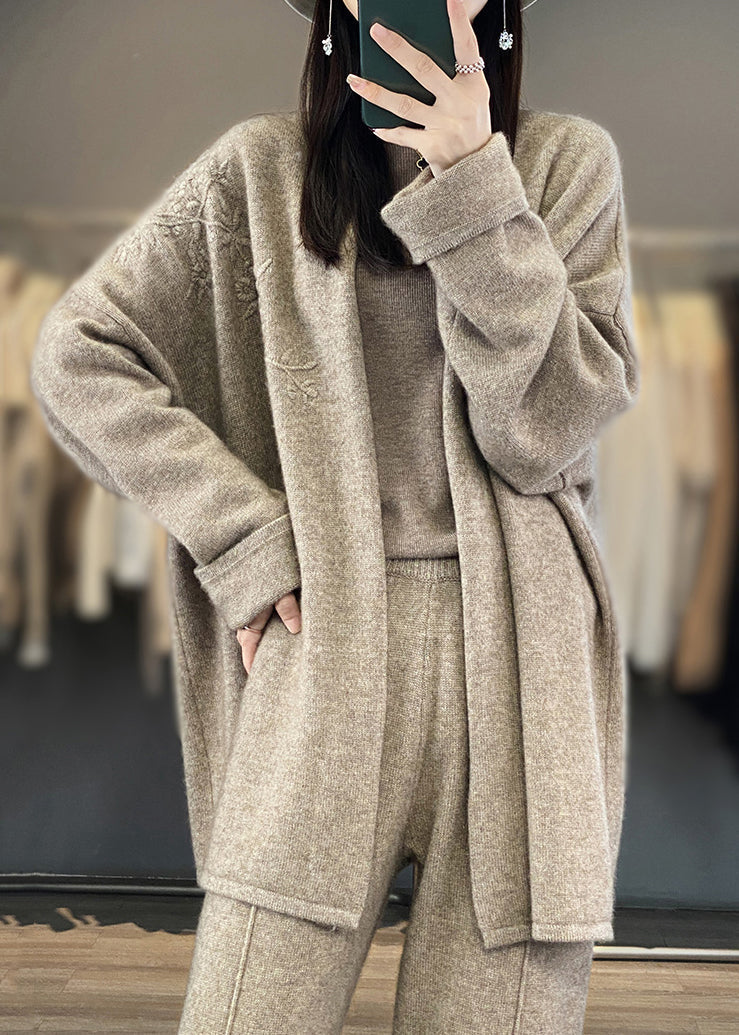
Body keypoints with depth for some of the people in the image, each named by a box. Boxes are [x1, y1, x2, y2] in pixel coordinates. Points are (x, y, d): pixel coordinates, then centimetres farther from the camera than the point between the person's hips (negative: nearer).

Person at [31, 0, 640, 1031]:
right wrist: (247, 543, -2)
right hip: (328, 642, 0)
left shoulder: (568, 162, 7)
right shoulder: (263, 171, 6)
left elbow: (545, 430, -4)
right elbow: (76, 355, 5)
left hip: (516, 653, 1)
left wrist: (473, 184, -12)